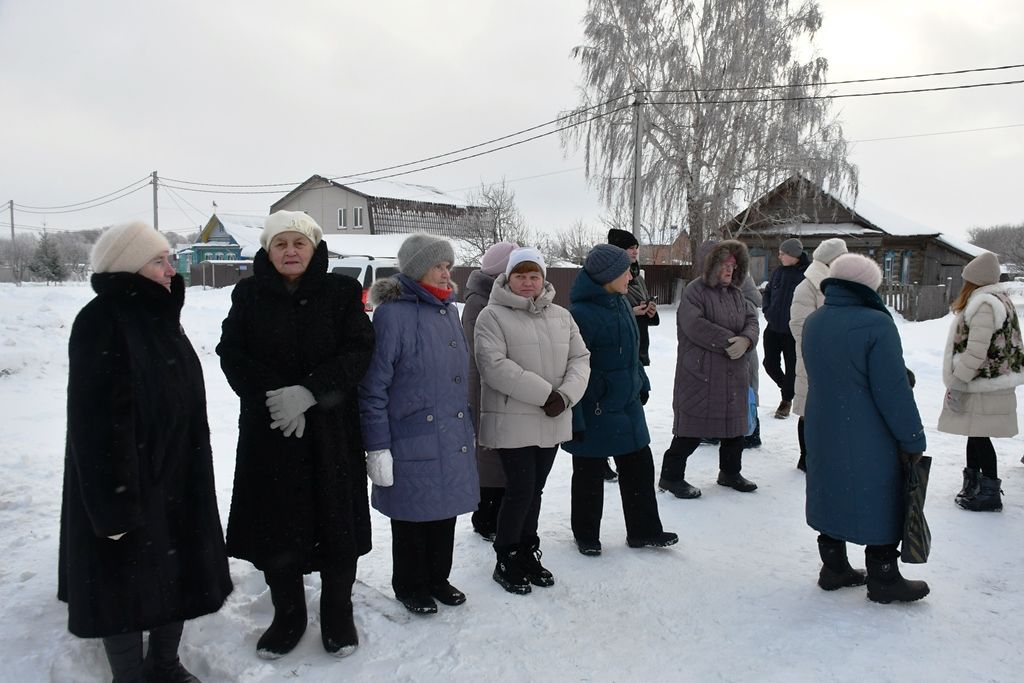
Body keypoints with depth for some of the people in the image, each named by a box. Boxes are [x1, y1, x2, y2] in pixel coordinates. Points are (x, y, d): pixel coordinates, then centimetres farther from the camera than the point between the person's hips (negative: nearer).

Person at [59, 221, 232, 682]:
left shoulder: (158, 316, 9)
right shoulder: (100, 322, -17)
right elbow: (97, 420, -21)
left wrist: (193, 472, 18)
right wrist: (113, 503, -22)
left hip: (177, 478, 8)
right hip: (128, 484, -8)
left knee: (180, 573, 17)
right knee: (129, 583, 6)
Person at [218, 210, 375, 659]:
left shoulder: (342, 292, 0)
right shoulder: (249, 294, 4)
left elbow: (358, 352, -8)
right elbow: (232, 355, -2)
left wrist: (308, 393, -19)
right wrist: (273, 396, -16)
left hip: (331, 429, -1)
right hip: (269, 430, 1)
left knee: (337, 524, 5)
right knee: (276, 526, 7)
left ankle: (338, 615, 26)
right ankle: (287, 616, 28)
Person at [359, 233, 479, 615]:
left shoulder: (449, 311, 8)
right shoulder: (393, 314, -14)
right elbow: (373, 387, -13)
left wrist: (466, 428, 19)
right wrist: (377, 447, -14)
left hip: (452, 439, 7)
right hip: (411, 443, -6)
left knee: (445, 510, 17)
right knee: (413, 516, 10)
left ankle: (438, 578, 37)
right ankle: (410, 586, 31)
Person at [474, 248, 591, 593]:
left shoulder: (561, 316, 10)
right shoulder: (493, 316, -8)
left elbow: (580, 358, 6)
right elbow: (495, 366, -19)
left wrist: (565, 395, -12)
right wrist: (543, 393, -21)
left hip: (552, 421, 6)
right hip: (512, 420, -5)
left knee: (534, 490, 15)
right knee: (520, 491, -3)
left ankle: (527, 554, 31)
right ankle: (506, 561, 16)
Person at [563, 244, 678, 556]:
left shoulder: (620, 303, 4)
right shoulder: (582, 314, -22)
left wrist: (642, 383, 20)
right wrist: (575, 419, -21)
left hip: (628, 405, 8)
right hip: (595, 411, -8)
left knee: (640, 466, 15)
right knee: (589, 474, 10)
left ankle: (643, 531, 31)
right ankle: (586, 535, 28)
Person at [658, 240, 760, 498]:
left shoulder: (735, 293, 14)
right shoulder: (695, 291, -10)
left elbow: (751, 319, 7)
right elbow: (695, 326, -23)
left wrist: (746, 340, -15)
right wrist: (729, 341, -20)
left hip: (733, 375, 8)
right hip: (700, 374, -8)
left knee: (735, 424, 17)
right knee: (692, 428, -3)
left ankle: (730, 472, 36)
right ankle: (671, 476, 11)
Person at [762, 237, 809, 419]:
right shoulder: (778, 272, 5)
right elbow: (768, 292, 19)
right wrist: (767, 310, 7)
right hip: (773, 328, 5)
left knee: (791, 367, 7)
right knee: (770, 364, 8)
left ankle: (787, 400, 25)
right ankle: (788, 389, 35)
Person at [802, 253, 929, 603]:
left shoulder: (812, 323, 3)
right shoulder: (875, 324, -21)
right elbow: (893, 391, -19)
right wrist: (913, 439, -9)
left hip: (822, 435, 7)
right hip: (870, 441, -7)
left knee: (834, 497, 17)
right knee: (881, 504, 8)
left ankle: (834, 568, 27)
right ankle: (884, 580, 19)